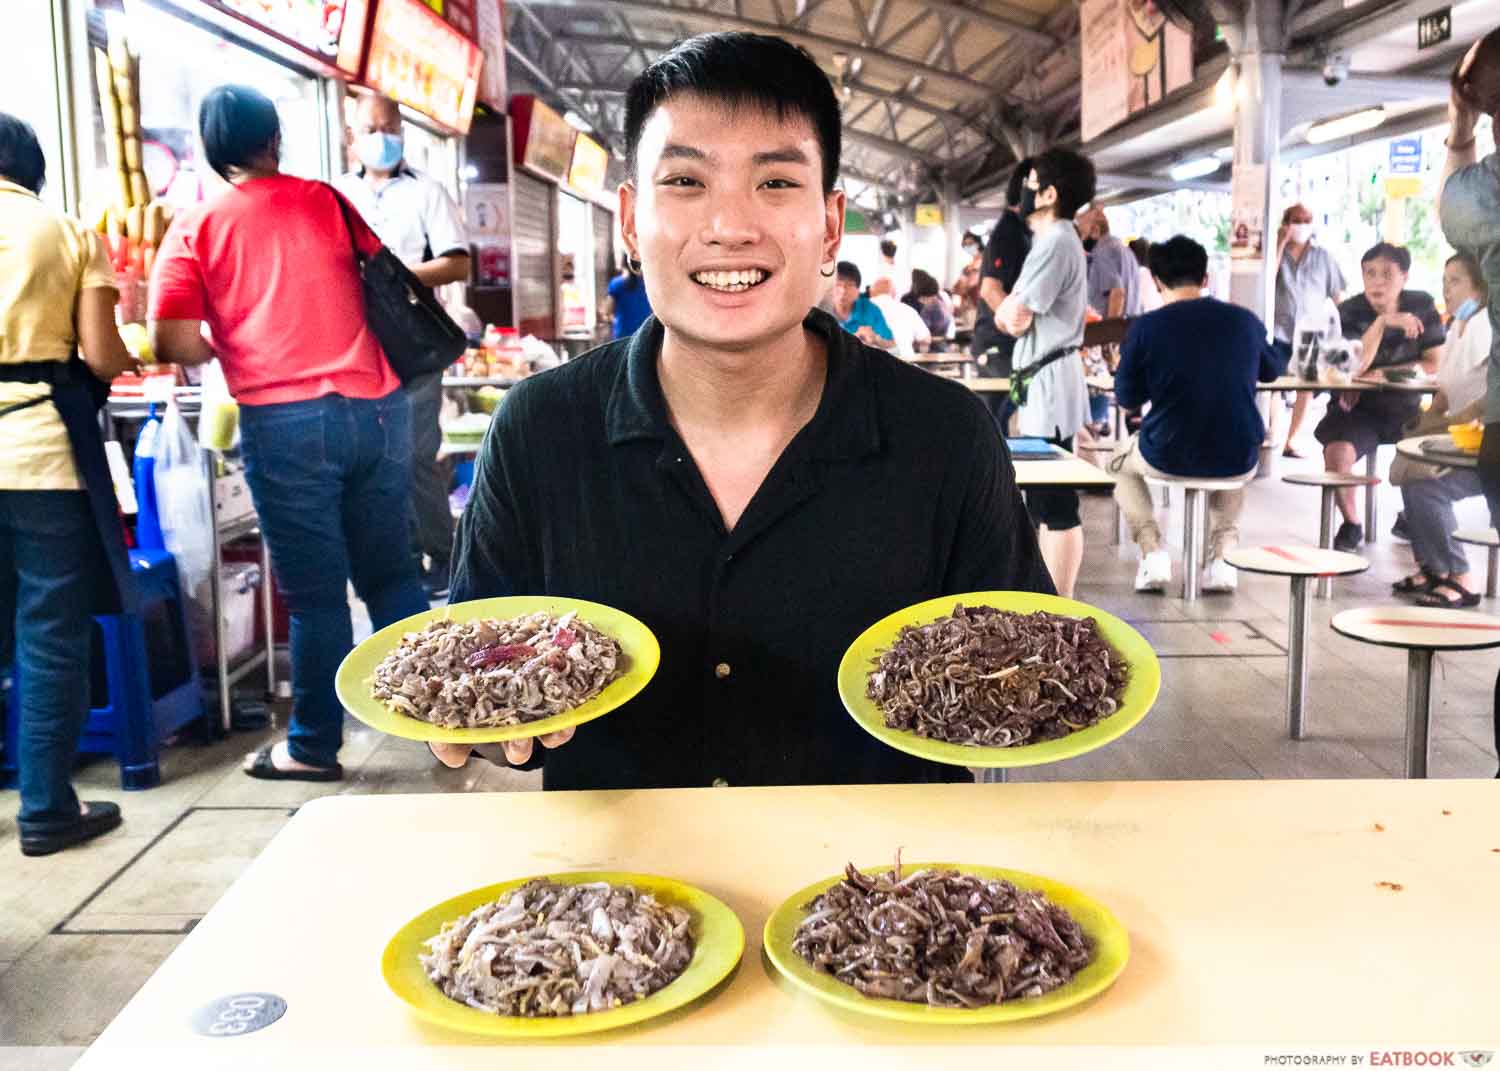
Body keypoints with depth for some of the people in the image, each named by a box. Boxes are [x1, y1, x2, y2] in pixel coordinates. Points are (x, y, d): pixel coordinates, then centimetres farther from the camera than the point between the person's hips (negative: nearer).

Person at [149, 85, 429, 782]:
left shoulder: (195, 227, 3)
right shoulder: (325, 200, 10)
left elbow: (173, 342, -6)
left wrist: (220, 352, 14)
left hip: (284, 423, -2)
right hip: (376, 408, 3)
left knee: (315, 595, 6)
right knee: (389, 575, 15)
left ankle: (314, 747, 19)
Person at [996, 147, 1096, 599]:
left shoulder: (1055, 243, -15)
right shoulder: (1053, 239, 18)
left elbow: (1015, 319, -16)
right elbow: (1008, 313, 18)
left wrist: (1011, 311, 3)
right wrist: (1013, 311, -1)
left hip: (1049, 381, -11)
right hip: (1043, 381, 11)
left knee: (1056, 504, -6)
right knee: (1045, 500, 15)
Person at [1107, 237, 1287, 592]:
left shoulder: (1145, 327, -9)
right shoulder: (1246, 321, 0)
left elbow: (1128, 398, 3)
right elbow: (1274, 370, 20)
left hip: (1167, 458, -2)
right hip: (1238, 461, 2)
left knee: (1121, 461, 31)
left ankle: (1153, 553, 13)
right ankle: (1222, 555, 21)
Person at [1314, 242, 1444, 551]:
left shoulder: (1422, 306, 0)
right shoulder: (1350, 312, -9)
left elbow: (1436, 365, -5)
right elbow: (1354, 366, -22)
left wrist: (1376, 375, -15)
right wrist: (1382, 322, -34)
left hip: (1406, 409, 3)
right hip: (1357, 409, -3)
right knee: (1337, 452, -31)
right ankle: (1351, 523, -3)